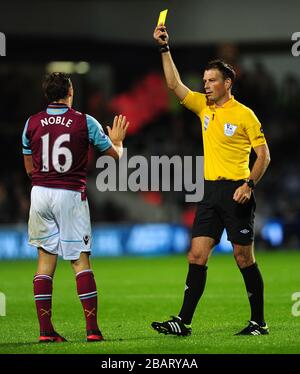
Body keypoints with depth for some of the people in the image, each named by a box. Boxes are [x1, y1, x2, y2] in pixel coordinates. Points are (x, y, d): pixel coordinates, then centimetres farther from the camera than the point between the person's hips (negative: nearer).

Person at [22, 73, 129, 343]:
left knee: (45, 258, 7)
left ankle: (45, 330, 2)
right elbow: (115, 154, 6)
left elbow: (30, 168, 12)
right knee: (80, 259, 1)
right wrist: (117, 140, 28)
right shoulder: (84, 122, -4)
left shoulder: (32, 123, 3)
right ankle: (92, 328, -4)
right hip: (71, 195, -2)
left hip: (40, 192, 2)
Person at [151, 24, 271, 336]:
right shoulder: (203, 107, 11)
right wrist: (164, 48, 3)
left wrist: (249, 185, -16)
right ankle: (183, 322, -1)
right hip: (211, 193, 6)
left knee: (244, 258, -2)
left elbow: (264, 155, -5)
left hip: (236, 193, -6)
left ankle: (259, 322, 6)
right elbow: (174, 84, 10)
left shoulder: (244, 114, -5)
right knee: (197, 256, 0)